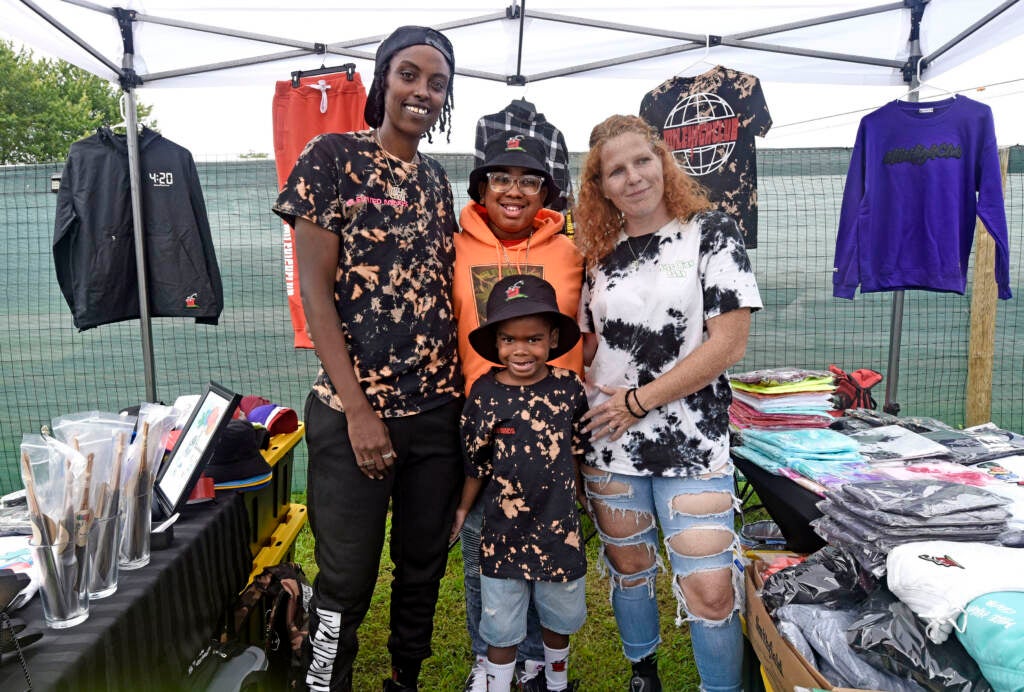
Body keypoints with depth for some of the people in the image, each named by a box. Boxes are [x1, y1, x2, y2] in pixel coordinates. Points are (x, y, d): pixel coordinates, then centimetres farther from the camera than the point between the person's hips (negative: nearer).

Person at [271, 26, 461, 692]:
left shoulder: (437, 181, 12)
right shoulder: (332, 157, -3)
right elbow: (314, 287, -9)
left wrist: (466, 390, 4)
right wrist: (358, 409, -14)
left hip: (438, 408, 5)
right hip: (354, 409, -5)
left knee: (424, 568, 16)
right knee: (346, 582, 6)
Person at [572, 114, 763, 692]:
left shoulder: (710, 233, -4)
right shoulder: (601, 254, 7)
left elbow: (728, 343, -11)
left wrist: (638, 401, -11)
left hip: (692, 445, -3)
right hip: (610, 443, 4)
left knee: (710, 590, -5)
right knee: (629, 567, 17)